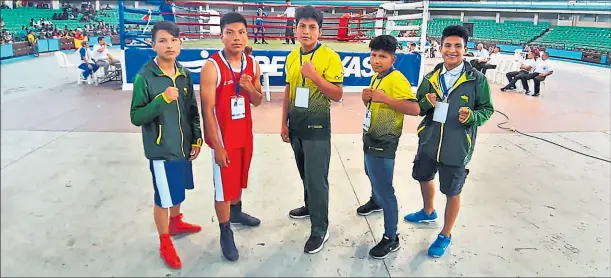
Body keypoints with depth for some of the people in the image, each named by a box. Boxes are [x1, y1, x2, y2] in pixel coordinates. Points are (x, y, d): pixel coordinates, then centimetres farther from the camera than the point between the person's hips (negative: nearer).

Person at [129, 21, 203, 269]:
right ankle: (165, 244, 29)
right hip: (161, 149, -5)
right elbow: (136, 117, -15)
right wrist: (162, 99, -26)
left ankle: (176, 223, 50)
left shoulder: (184, 75, 1)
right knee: (164, 198, 8)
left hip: (183, 146, 5)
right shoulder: (144, 77, -15)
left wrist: (196, 139, 6)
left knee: (178, 190, 23)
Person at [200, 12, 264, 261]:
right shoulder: (212, 67, -18)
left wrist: (250, 88, -15)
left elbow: (258, 101, 8)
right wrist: (217, 146, -18)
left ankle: (236, 213, 48)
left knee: (240, 178, 23)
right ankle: (225, 233, 23)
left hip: (245, 134, 6)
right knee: (223, 186, 5)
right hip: (223, 137, -6)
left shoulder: (252, 64, 0)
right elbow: (207, 110, -17)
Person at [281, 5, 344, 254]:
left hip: (317, 126, -6)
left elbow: (337, 95, -14)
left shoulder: (330, 57, -12)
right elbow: (288, 91, 12)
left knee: (317, 178, -2)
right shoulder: (291, 57, 6)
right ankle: (311, 205, 43)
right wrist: (284, 123, 10)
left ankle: (320, 230, 10)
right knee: (305, 173, 20)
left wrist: (314, 75, -25)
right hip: (296, 124, 6)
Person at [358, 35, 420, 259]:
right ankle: (375, 201, 59)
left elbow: (415, 109, -30)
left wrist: (384, 98, -31)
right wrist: (366, 97, -2)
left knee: (384, 189, -4)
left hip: (383, 144, -9)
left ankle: (391, 238, 8)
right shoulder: (376, 76, 7)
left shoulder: (396, 79, -20)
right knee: (372, 175, 30)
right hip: (371, 138, 10)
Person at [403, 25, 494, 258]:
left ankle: (445, 235, 30)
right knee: (424, 178, 25)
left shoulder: (477, 80, -9)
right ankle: (428, 212, 55)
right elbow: (418, 108, 9)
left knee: (452, 192, 8)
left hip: (457, 148, -5)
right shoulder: (430, 78, 3)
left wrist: (472, 116, -22)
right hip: (429, 142, 5)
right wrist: (426, 103, -14)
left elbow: (487, 110, -1)